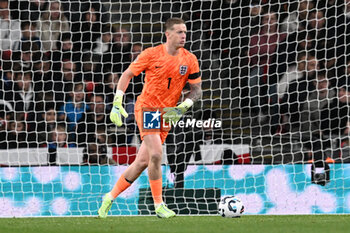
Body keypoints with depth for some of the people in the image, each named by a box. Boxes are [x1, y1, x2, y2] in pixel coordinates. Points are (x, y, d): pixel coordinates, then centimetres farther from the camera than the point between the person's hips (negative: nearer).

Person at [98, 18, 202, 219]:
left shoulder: (190, 60, -2)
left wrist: (183, 107, -12)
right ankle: (159, 205, -12)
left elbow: (197, 89, 6)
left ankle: (111, 197, 21)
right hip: (146, 107, -4)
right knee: (156, 154, -22)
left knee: (143, 162, 4)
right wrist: (117, 103, -7)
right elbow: (127, 75, 1)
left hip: (167, 114, 4)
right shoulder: (151, 54, -9)